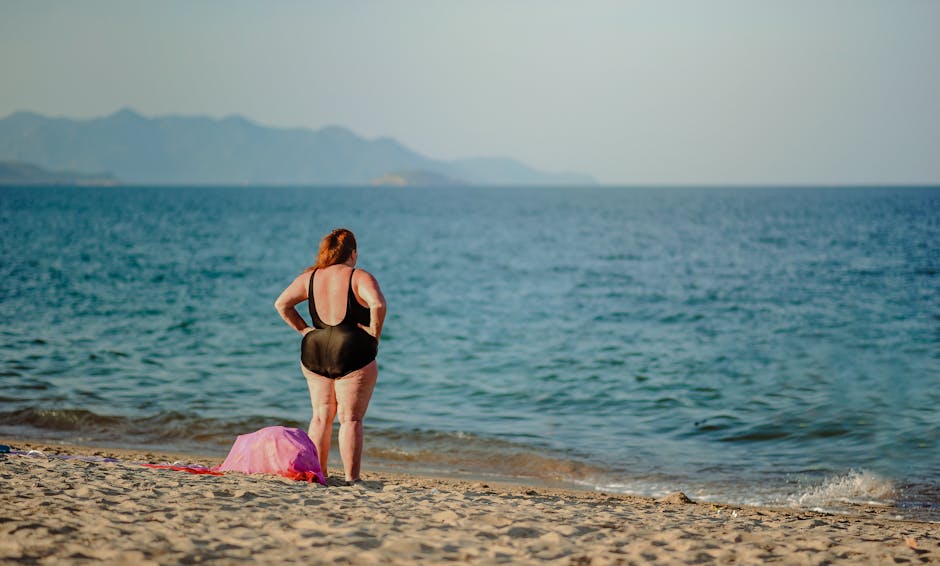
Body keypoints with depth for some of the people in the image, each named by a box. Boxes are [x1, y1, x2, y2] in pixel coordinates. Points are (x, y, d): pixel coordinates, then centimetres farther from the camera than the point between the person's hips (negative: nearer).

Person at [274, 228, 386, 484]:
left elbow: (282, 304, 7)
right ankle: (351, 479, -1)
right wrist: (374, 334, -12)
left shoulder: (310, 277, 8)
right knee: (350, 419, 0)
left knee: (321, 416, 14)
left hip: (314, 353, 5)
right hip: (353, 354, -5)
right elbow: (377, 304, -24)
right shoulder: (360, 277, -8)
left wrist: (304, 329, 8)